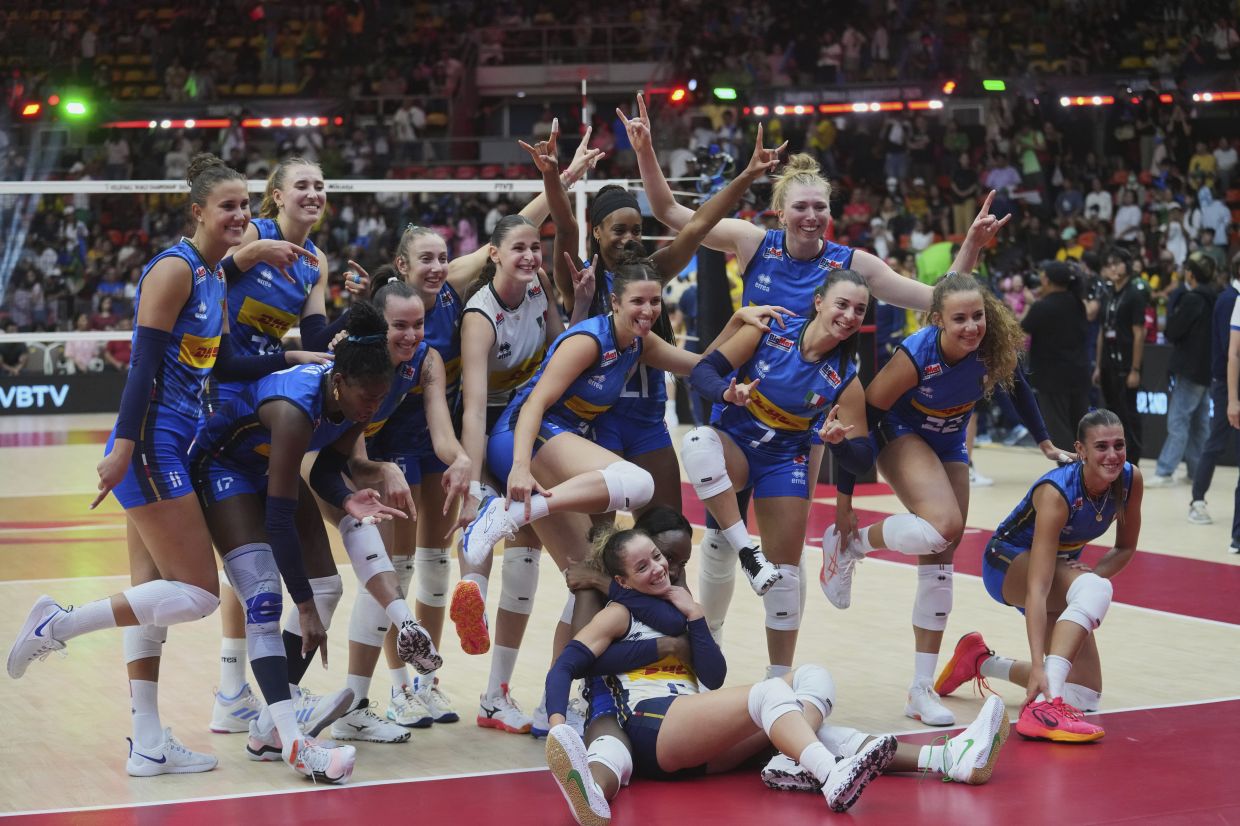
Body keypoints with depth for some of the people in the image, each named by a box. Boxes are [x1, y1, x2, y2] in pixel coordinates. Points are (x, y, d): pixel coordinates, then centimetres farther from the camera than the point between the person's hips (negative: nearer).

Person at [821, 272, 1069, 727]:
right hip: (900, 437, -5)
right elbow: (863, 416, -24)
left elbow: (1017, 386, 4)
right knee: (944, 524, -33)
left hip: (949, 448, 5)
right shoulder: (916, 356, -33)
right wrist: (844, 499, -21)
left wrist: (1045, 443, 10)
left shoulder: (995, 347, -21)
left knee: (939, 567, 5)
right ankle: (848, 545, -6)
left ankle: (922, 690, 13)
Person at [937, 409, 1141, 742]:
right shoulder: (1056, 492, -35)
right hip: (1009, 563, -7)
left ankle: (981, 661, 22)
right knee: (1096, 589, -38)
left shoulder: (1130, 479, -18)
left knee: (1084, 697, 1)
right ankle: (1043, 705, -46)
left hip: (1062, 565, 7)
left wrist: (1093, 574, -23)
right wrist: (1037, 666, -49)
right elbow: (1037, 589, -41)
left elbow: (1125, 547, -1)